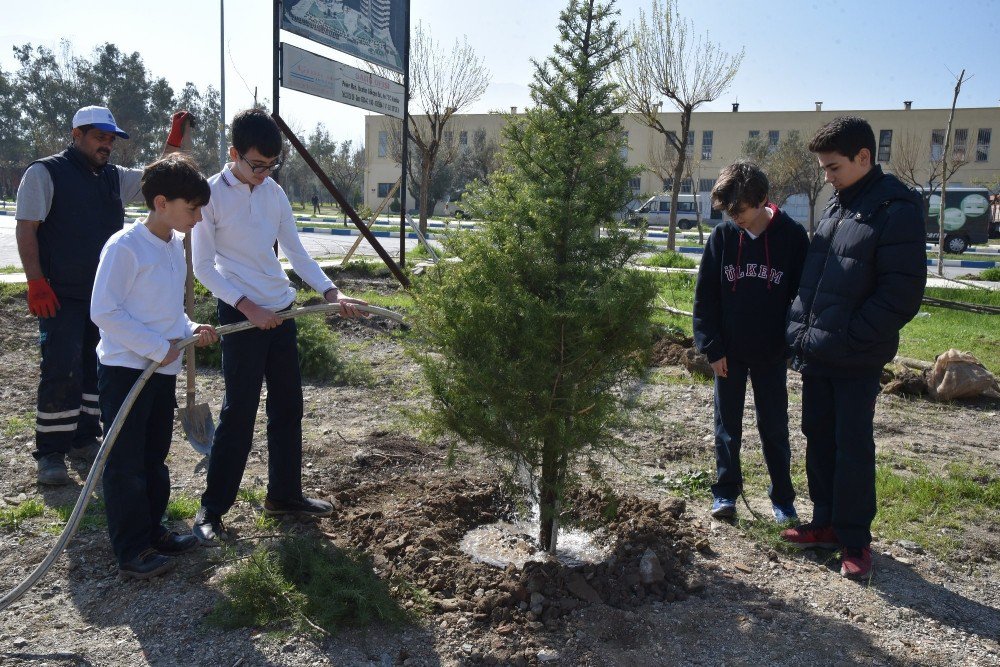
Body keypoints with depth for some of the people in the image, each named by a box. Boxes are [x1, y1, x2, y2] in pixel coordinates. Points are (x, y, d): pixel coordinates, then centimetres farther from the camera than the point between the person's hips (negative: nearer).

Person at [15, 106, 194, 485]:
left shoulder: (114, 178, 14)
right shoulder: (45, 173, -4)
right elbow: (26, 230, -8)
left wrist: (174, 141, -2)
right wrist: (36, 283, -16)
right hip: (61, 296, -6)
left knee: (97, 369, 12)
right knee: (62, 371, -10)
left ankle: (84, 439, 25)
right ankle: (50, 453, 0)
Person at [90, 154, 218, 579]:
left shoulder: (176, 246, 8)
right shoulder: (124, 247, -17)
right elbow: (104, 312, -18)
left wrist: (191, 330, 1)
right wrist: (158, 347, -19)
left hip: (164, 369, 8)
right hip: (125, 370, -8)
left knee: (155, 458, 18)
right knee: (126, 464, 2)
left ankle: (152, 532, 32)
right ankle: (132, 552, 14)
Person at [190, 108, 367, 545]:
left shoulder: (274, 192, 7)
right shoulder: (212, 194, -9)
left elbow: (296, 252, 10)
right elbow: (203, 267, -9)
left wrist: (330, 292, -3)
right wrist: (248, 307, -18)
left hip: (281, 311, 6)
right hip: (240, 315, -6)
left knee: (288, 407, 12)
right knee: (239, 414, -3)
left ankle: (284, 494, 26)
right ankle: (211, 509, 10)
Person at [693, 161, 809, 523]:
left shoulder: (792, 236, -9)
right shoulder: (722, 237, -6)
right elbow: (705, 297, -2)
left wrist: (794, 345, -5)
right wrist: (712, 348, -5)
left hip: (771, 354, -1)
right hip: (729, 352, 1)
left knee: (774, 427, 9)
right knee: (727, 425, 11)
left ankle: (782, 498, 24)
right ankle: (726, 492, 25)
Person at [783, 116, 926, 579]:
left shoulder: (897, 210, -12)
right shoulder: (835, 204, 10)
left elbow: (901, 297, -16)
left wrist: (841, 340, -17)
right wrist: (801, 330, 5)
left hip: (857, 361, -7)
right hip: (816, 356, 7)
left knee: (853, 448, 4)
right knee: (818, 438, 14)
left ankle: (855, 539, 19)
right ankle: (827, 523, 29)